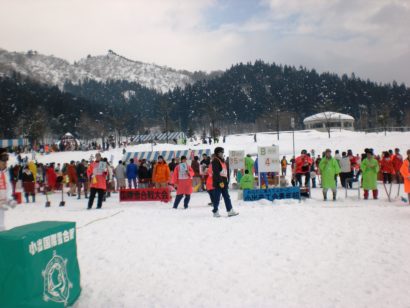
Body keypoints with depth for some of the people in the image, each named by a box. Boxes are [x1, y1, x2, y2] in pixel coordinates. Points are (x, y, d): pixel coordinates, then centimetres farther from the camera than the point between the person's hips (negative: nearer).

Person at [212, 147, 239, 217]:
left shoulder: (222, 161, 18)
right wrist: (220, 182, -23)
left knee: (227, 197, 7)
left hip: (224, 182, 9)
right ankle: (215, 212, 8)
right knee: (217, 197, -1)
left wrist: (226, 181, 21)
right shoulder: (215, 161, -11)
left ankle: (230, 211, 8)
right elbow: (216, 173, -19)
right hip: (218, 183, -9)